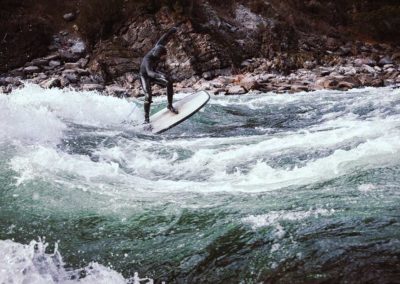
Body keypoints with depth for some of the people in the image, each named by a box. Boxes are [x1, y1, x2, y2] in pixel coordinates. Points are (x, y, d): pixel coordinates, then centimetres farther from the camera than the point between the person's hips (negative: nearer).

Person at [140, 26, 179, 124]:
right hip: (145, 76, -6)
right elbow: (149, 72, -59)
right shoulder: (147, 60, -42)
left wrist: (171, 31, 2)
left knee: (169, 82, -15)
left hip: (153, 72, 6)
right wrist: (159, 76, -76)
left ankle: (170, 105, -2)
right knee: (148, 96, -19)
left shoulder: (157, 48, -24)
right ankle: (146, 118, -3)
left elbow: (163, 39, -7)